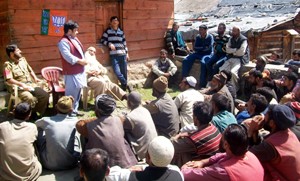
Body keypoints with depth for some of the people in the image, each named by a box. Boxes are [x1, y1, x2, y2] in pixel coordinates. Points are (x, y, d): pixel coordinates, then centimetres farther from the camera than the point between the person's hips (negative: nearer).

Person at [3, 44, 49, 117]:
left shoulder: (23, 59, 14)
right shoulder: (8, 65, -8)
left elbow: (30, 70, 27)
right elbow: (9, 80, -18)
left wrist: (35, 78, 9)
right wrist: (22, 85, -24)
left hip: (31, 84, 7)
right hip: (18, 88, -6)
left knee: (45, 95, -16)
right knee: (30, 98, -35)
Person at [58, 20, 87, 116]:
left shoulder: (74, 39, 16)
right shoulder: (63, 41, -16)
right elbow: (67, 56, -25)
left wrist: (83, 60, 4)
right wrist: (79, 61, -20)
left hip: (79, 71, 10)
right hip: (71, 72, -10)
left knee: (78, 92, 16)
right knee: (71, 93, -5)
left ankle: (74, 110, 27)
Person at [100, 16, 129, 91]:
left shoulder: (121, 31, 14)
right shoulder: (108, 31, 5)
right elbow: (102, 40, 5)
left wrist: (127, 53, 13)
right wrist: (109, 44, -11)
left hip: (122, 54, 3)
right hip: (113, 55, -3)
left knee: (124, 72, 3)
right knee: (117, 71, -15)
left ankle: (124, 87, 15)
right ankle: (126, 85, 0)